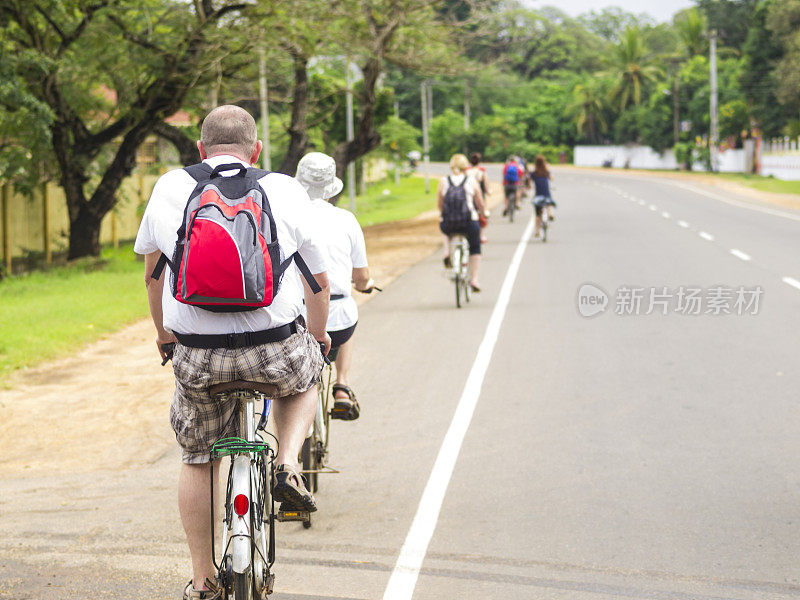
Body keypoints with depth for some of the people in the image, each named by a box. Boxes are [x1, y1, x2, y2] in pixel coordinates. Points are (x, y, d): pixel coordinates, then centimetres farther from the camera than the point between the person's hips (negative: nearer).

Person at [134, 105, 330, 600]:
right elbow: (319, 282, 11)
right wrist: (319, 336, 31)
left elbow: (153, 273, 19)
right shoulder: (287, 192, 3)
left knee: (198, 459, 20)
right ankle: (288, 464, 11)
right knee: (304, 377, 34)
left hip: (197, 355, 1)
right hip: (277, 349, -1)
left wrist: (164, 332, 37)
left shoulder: (168, 189, 6)